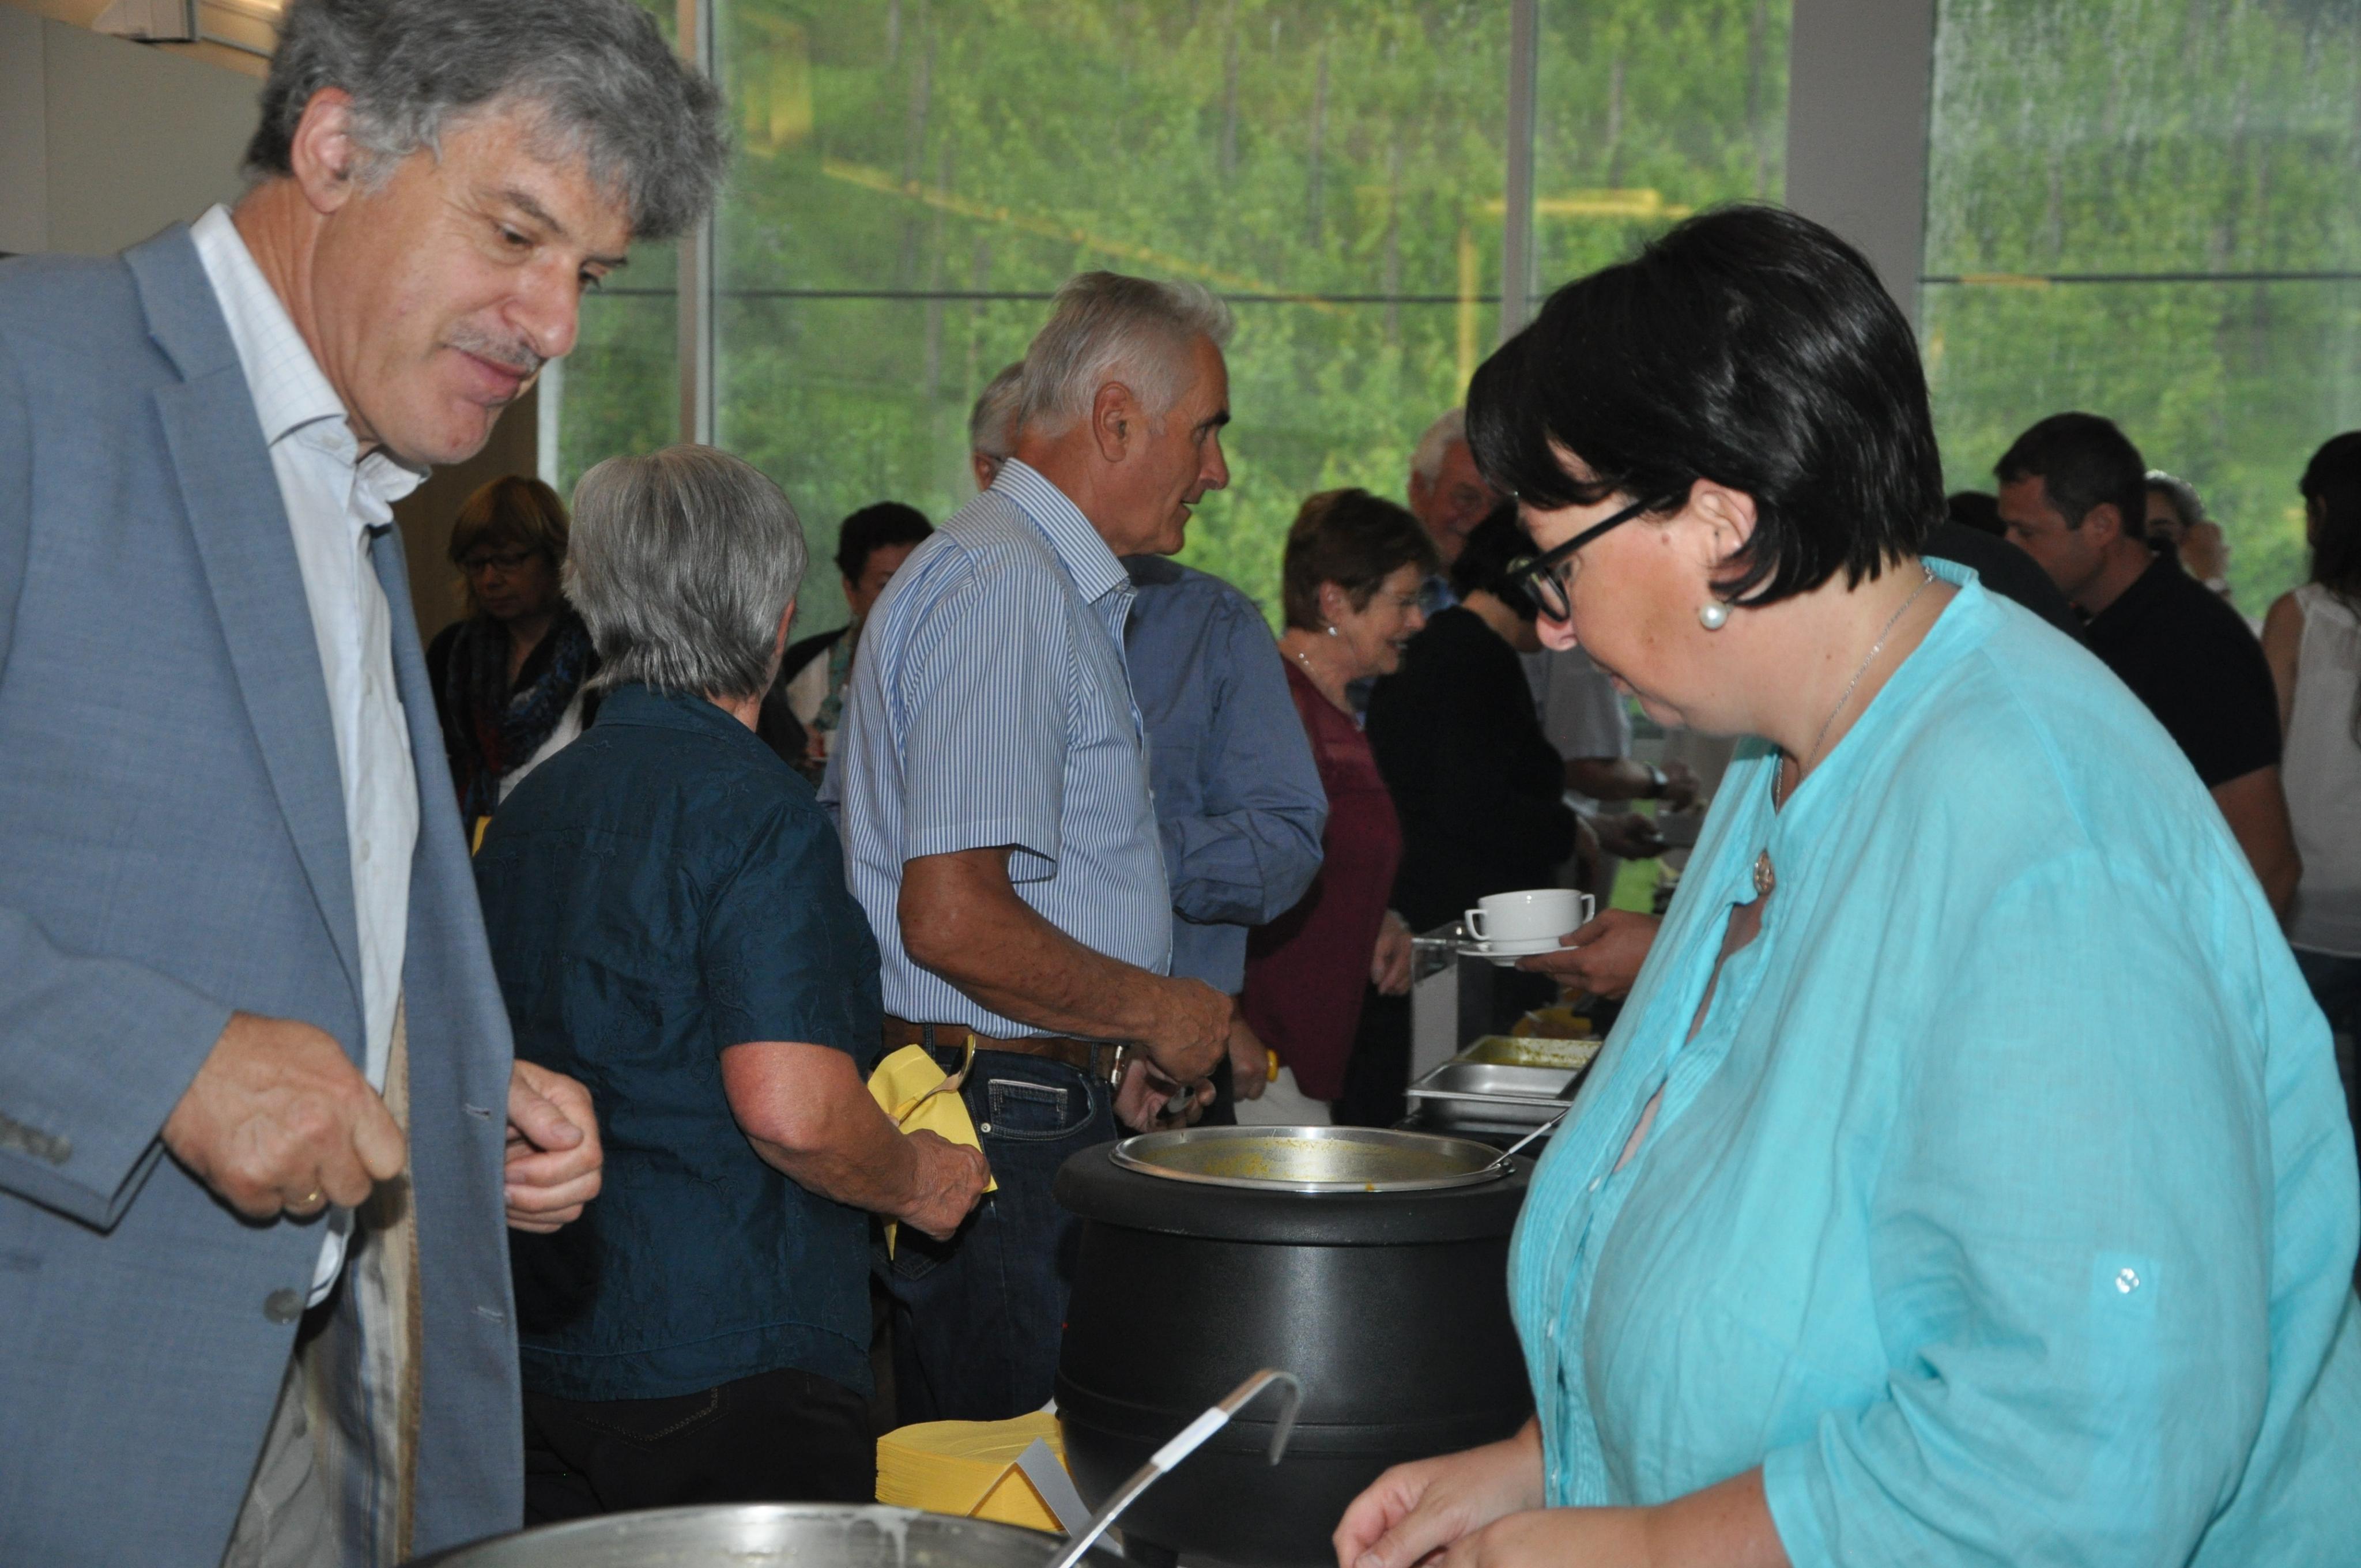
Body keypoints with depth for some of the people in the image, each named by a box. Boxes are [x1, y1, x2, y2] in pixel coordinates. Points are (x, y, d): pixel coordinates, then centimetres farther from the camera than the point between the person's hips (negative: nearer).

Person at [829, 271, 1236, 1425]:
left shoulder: (1010, 572, 19)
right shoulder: (1013, 590, -15)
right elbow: (952, 920, -23)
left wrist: (1108, 1047, 16)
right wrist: (1152, 1012, -9)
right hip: (1004, 1131, -10)